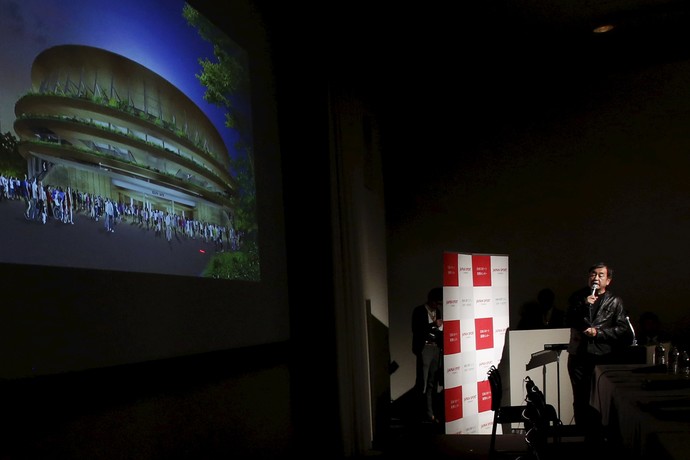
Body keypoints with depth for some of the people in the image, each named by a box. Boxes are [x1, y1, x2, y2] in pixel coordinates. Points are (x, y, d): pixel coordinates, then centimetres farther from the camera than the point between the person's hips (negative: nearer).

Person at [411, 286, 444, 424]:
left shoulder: (438, 312, 15)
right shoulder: (419, 311, -2)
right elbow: (416, 329, -12)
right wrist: (433, 325, -17)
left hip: (437, 348, 6)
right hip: (425, 347, -6)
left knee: (433, 382, 6)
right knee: (423, 381, -8)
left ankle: (430, 413, 8)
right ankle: (426, 413, -4)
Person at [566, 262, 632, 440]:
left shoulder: (615, 302, 6)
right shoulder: (578, 297, 15)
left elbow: (623, 330, -1)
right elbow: (568, 320, 2)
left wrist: (598, 332, -9)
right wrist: (584, 305, -11)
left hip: (603, 355, -2)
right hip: (579, 354, 2)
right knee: (580, 399, 2)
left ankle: (599, 436, 5)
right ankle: (582, 434, 12)